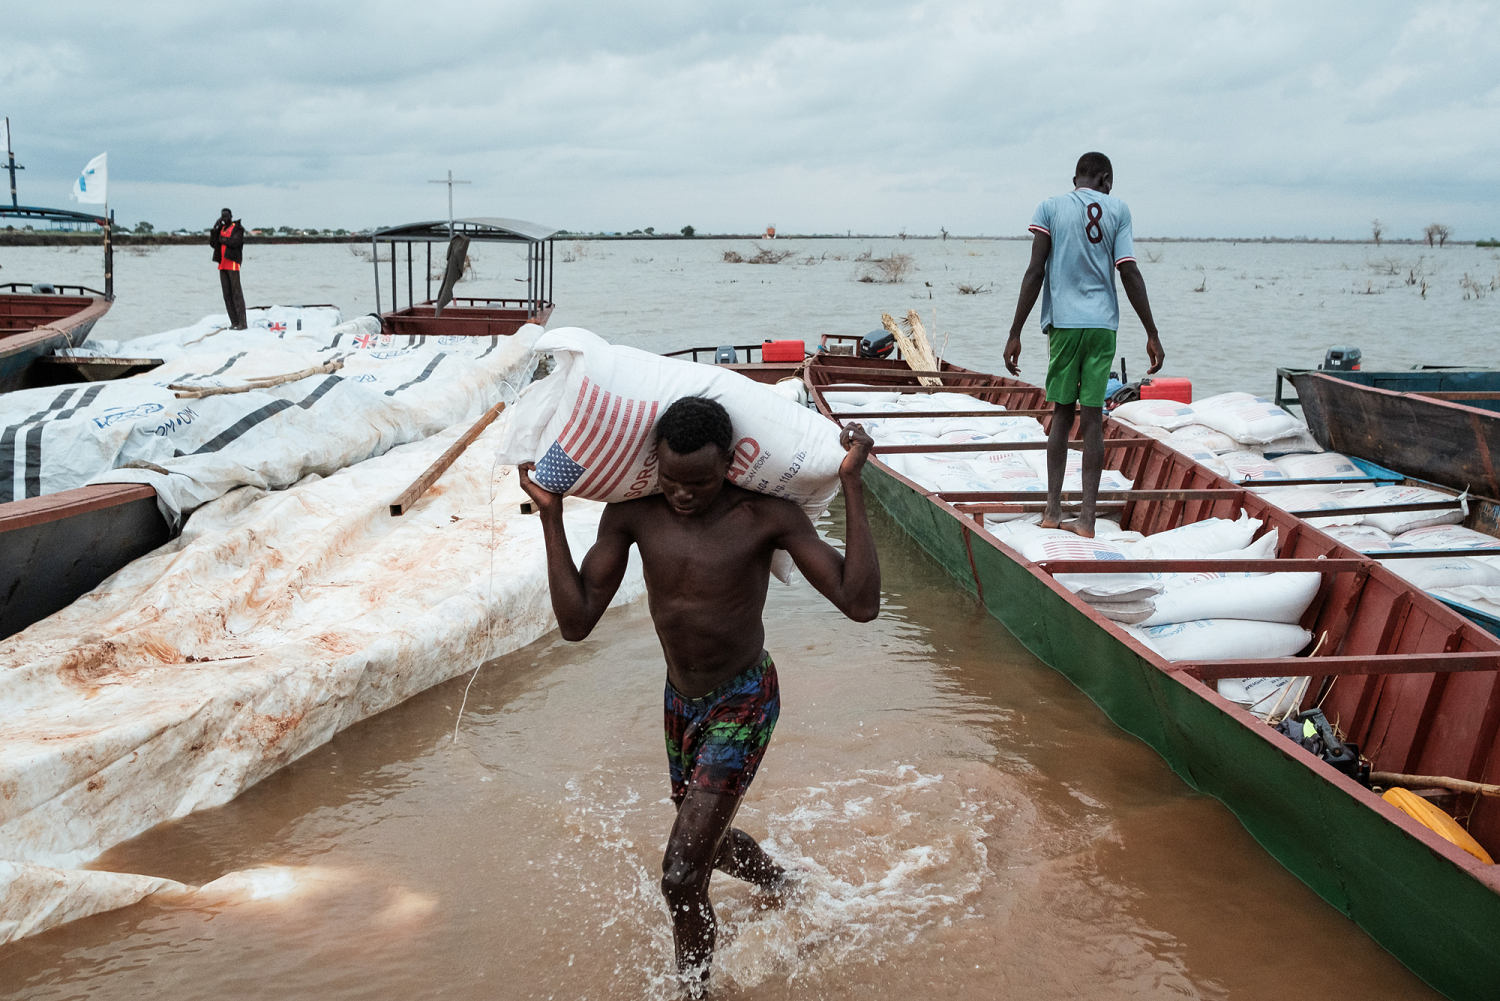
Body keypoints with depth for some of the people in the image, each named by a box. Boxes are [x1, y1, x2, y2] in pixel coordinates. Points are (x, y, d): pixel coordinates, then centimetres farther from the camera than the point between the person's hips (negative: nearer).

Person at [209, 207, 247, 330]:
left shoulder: (237, 228, -3)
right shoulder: (221, 229, 17)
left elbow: (235, 242, -19)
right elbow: (213, 244, 7)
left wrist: (223, 239, -4)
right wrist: (214, 229, -2)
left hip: (233, 263, -7)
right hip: (223, 264, 7)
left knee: (236, 292, -10)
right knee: (227, 294, 5)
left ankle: (242, 322, -12)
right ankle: (234, 322, 7)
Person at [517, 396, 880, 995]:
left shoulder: (767, 515, -22)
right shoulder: (632, 515, -12)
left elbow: (860, 603, -28)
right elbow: (576, 622, -13)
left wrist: (852, 484, -31)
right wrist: (551, 516, -18)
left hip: (743, 703, -6)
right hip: (680, 699, 6)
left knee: (681, 878, -13)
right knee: (709, 839, 28)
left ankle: (694, 989, 13)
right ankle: (788, 890, 60)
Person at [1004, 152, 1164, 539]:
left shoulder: (1050, 207, 4)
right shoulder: (1117, 210, 5)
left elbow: (1035, 273, -2)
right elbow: (1130, 275, 0)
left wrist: (1015, 333, -1)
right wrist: (1152, 335, 3)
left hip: (1063, 321, 0)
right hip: (1103, 323, 0)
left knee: (1063, 411, 10)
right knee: (1093, 415, 0)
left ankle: (1053, 511, 8)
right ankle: (1086, 517, -1)